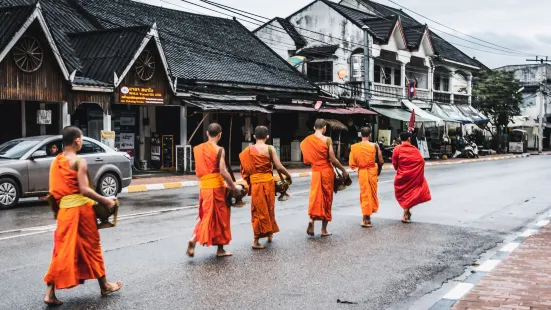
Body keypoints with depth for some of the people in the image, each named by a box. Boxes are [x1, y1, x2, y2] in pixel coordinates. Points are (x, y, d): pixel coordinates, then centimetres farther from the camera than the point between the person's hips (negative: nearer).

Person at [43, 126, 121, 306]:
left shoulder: (55, 162, 10)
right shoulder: (79, 161, -12)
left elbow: (54, 190, 12)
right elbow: (84, 190, -19)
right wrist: (106, 201, -12)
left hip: (65, 209, 6)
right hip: (81, 208, -6)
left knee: (63, 251, 7)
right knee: (91, 247, 8)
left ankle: (50, 293, 0)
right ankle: (104, 286, 23)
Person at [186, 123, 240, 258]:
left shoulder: (198, 148, 8)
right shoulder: (219, 150, -10)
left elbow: (198, 170, 12)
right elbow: (223, 171, -15)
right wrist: (234, 187, -7)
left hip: (204, 186, 5)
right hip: (217, 185, -5)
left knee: (207, 216, 15)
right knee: (220, 217, 7)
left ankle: (194, 239, -8)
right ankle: (220, 249, 15)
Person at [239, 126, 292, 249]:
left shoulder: (248, 150, 1)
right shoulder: (269, 148, -7)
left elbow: (245, 169, 1)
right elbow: (279, 167, -9)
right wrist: (288, 175, 8)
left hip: (255, 182, 2)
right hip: (268, 181, -2)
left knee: (258, 210, 9)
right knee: (269, 209, 15)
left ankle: (258, 238, 8)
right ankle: (270, 234, 24)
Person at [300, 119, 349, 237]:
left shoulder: (307, 140, 2)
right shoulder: (327, 140, -11)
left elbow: (306, 159, 6)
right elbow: (333, 159, -12)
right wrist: (343, 170, -1)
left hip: (315, 171, 3)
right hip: (326, 171, -3)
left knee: (315, 197, 10)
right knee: (326, 199, 7)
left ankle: (311, 219, -18)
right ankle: (324, 230, 12)